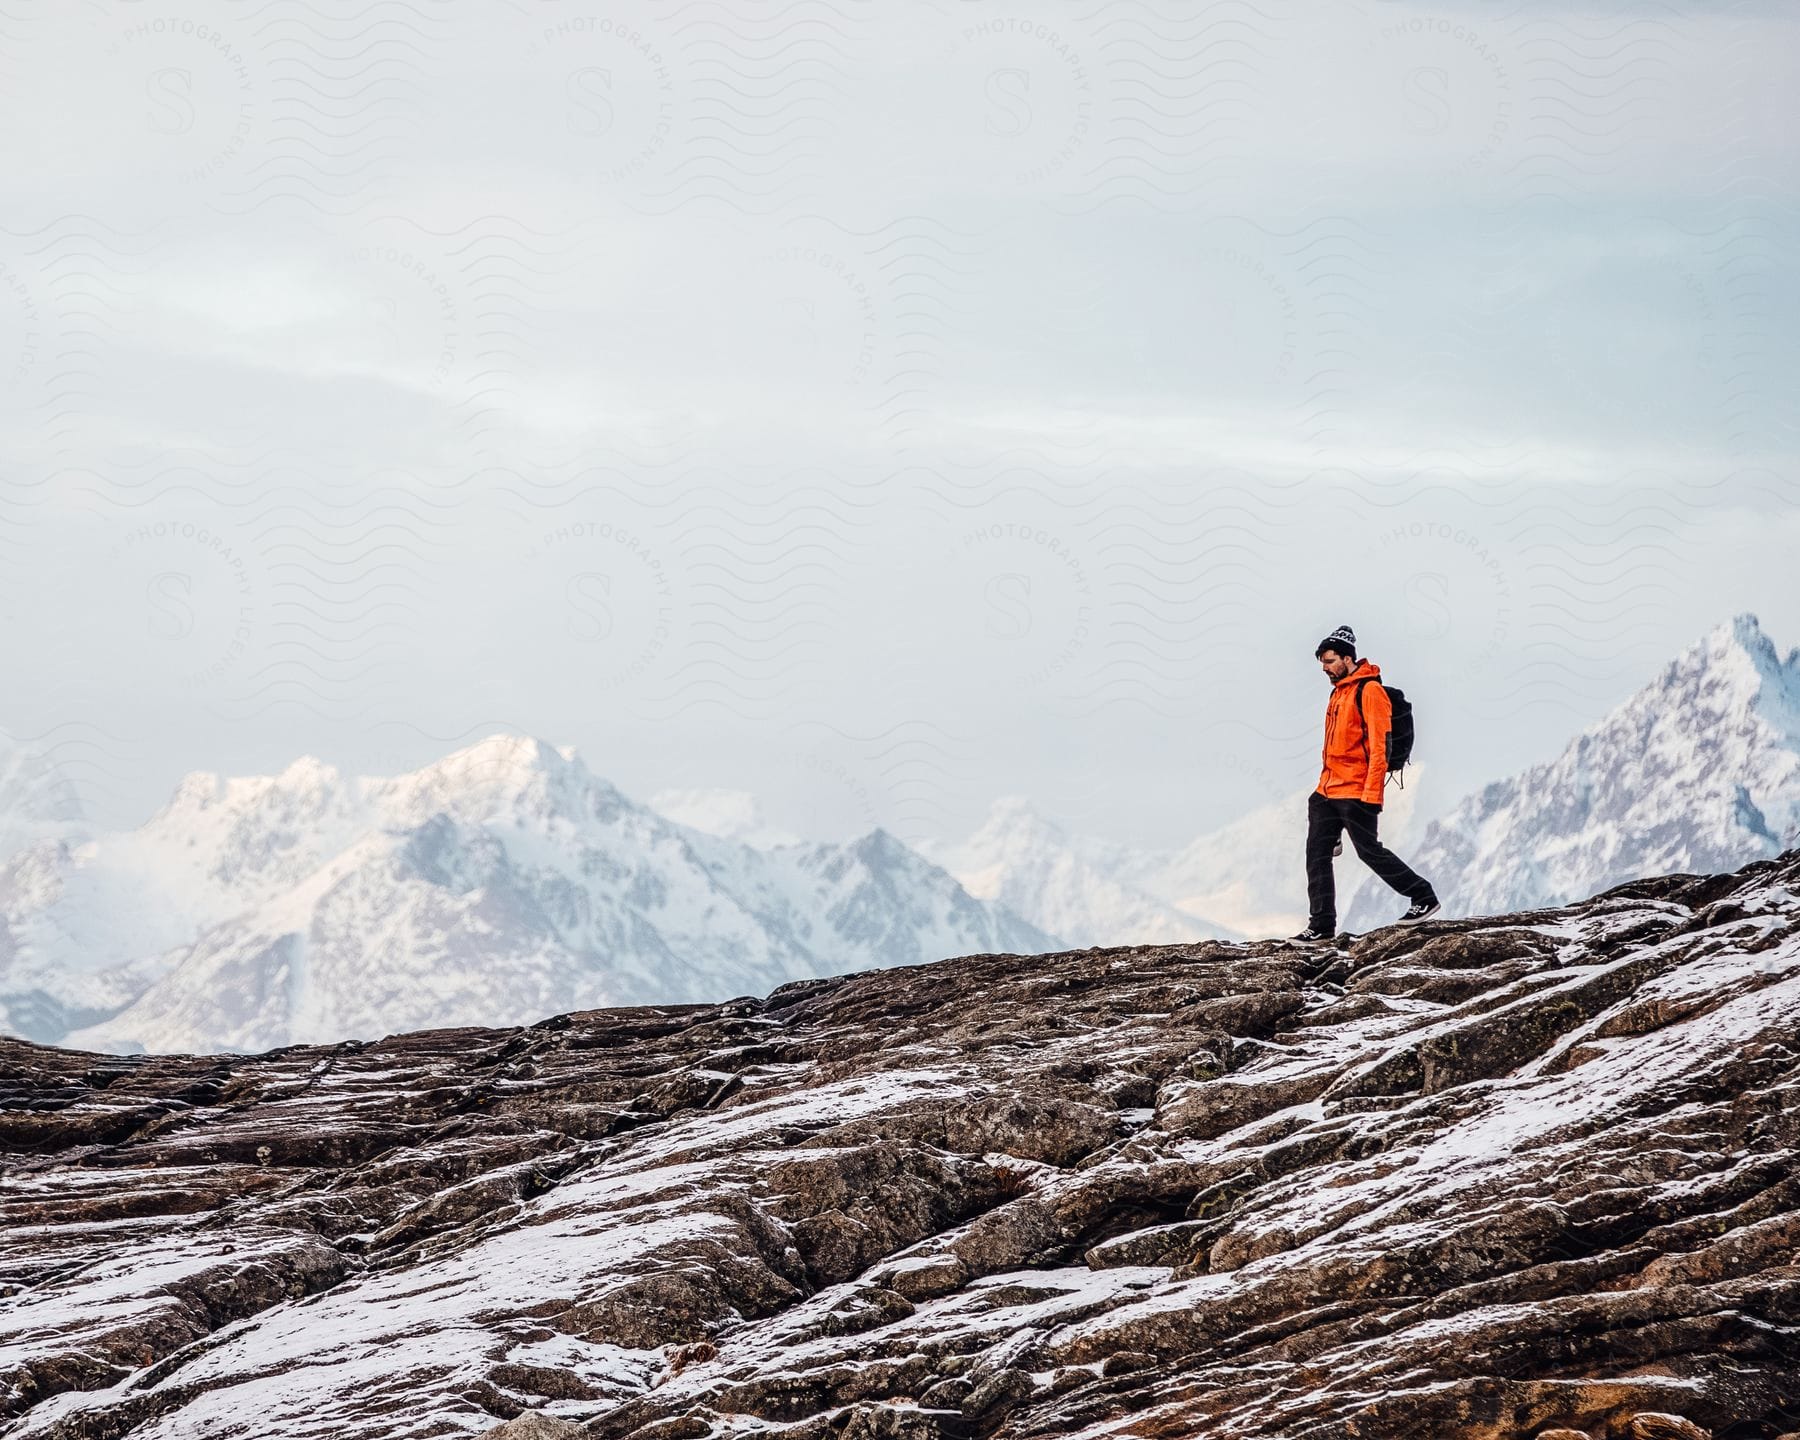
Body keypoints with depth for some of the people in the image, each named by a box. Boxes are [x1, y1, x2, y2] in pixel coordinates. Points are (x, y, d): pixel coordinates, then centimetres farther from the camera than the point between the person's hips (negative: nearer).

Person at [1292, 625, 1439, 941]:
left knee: (1369, 851, -3)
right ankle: (1322, 924, 4)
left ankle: (1424, 897, 12)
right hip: (1329, 790, 9)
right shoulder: (1338, 692, 17)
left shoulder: (1369, 691, -12)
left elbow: (1380, 746, -17)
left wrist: (1372, 793, -22)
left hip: (1357, 793, -9)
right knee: (1317, 853, 2)